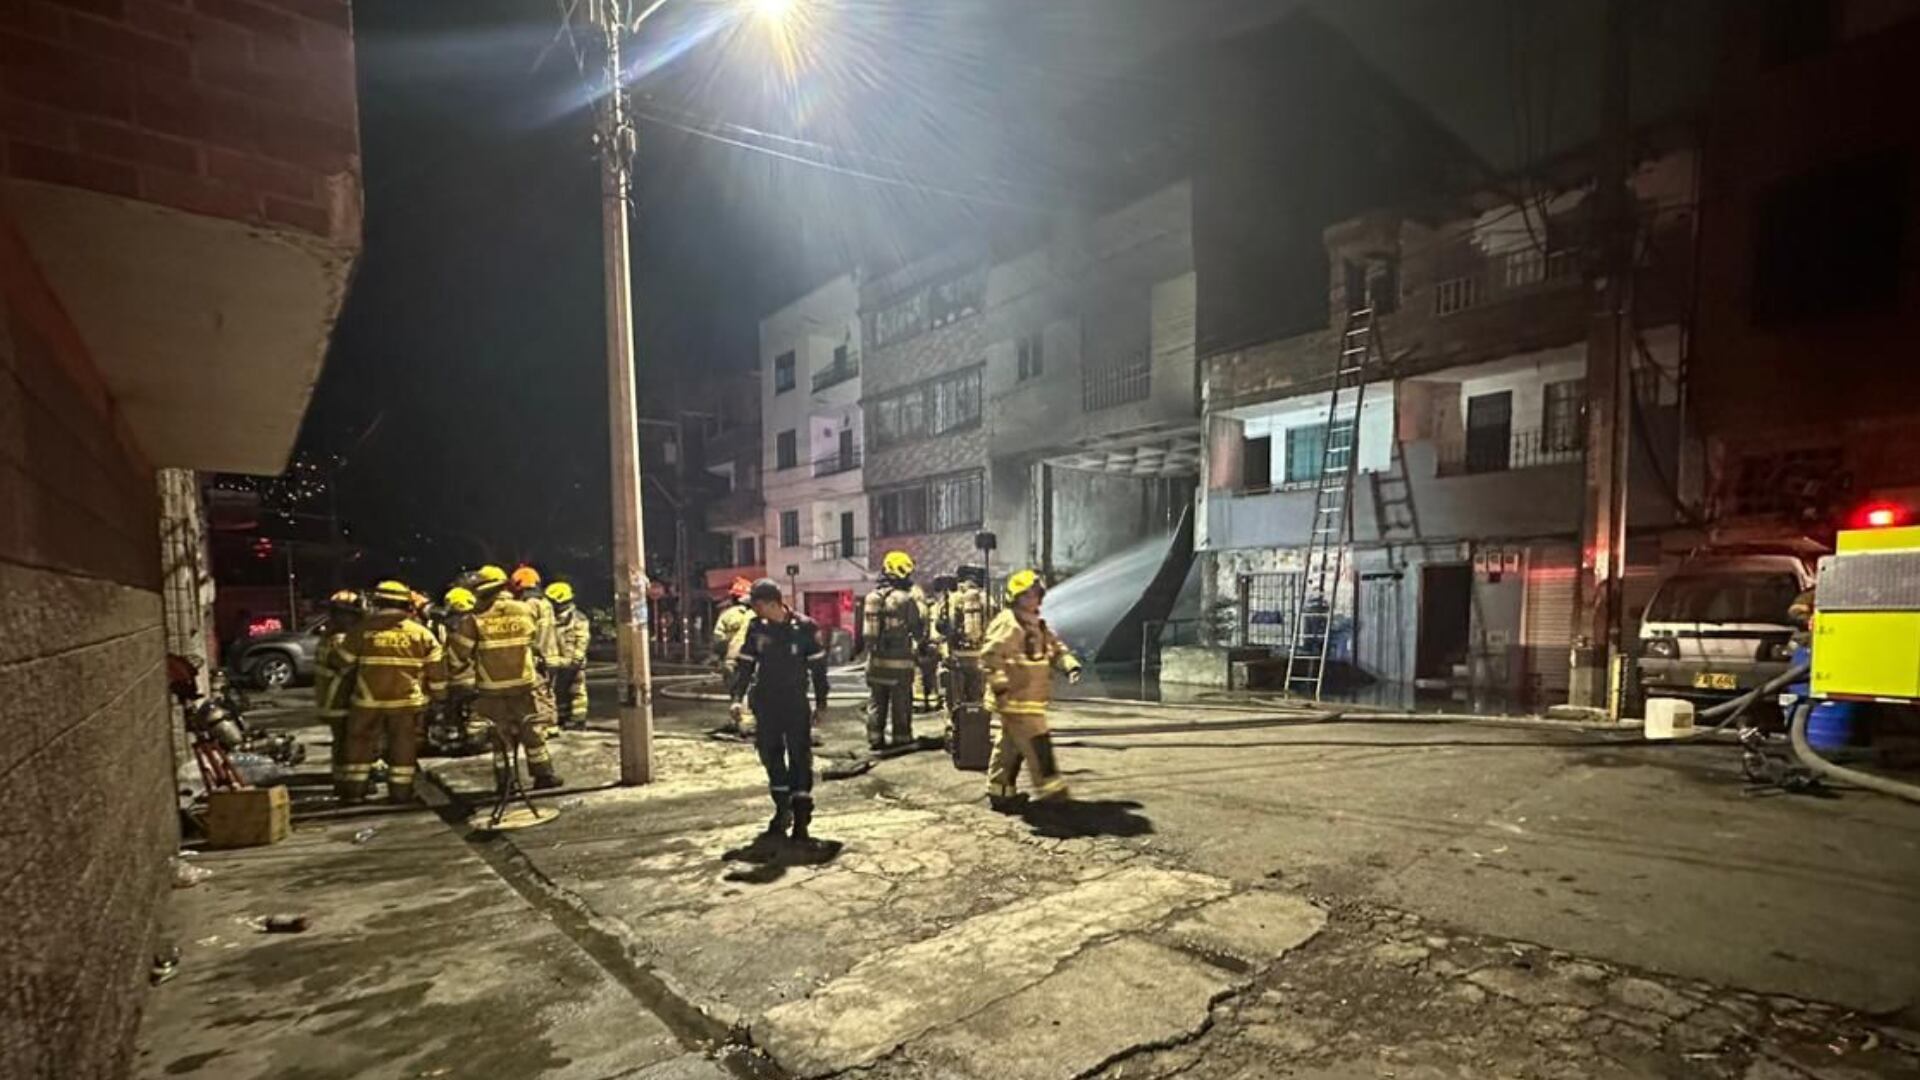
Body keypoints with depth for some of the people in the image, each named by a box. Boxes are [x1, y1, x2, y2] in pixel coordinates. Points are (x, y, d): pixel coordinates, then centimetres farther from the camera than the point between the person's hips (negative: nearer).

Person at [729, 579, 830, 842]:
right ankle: (782, 808, 26)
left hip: (796, 702, -3)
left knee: (800, 757, -2)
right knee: (770, 754, 9)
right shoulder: (756, 628, 0)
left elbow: (818, 666, -3)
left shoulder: (804, 627, -9)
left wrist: (820, 704, -2)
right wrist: (738, 697, -3)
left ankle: (801, 817, 5)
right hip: (766, 703, 3)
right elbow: (744, 663, 6)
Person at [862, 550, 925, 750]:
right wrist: (918, 639, 12)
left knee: (876, 701, 13)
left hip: (875, 659, 5)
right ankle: (902, 738, 11)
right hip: (900, 660, -5)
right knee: (901, 703, 5)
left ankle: (875, 738, 17)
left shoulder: (871, 597, 6)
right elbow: (918, 630, -7)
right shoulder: (905, 599, -13)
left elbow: (865, 630, 11)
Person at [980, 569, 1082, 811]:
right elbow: (990, 655, -23)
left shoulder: (1038, 625, 18)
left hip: (1030, 700, 10)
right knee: (1037, 743, -7)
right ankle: (1049, 789, 1)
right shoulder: (1008, 624, -15)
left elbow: (1056, 648, 19)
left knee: (1011, 746, 15)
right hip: (1015, 700, -10)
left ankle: (1000, 792, 24)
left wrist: (1070, 665, 0)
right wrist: (1000, 684, -28)